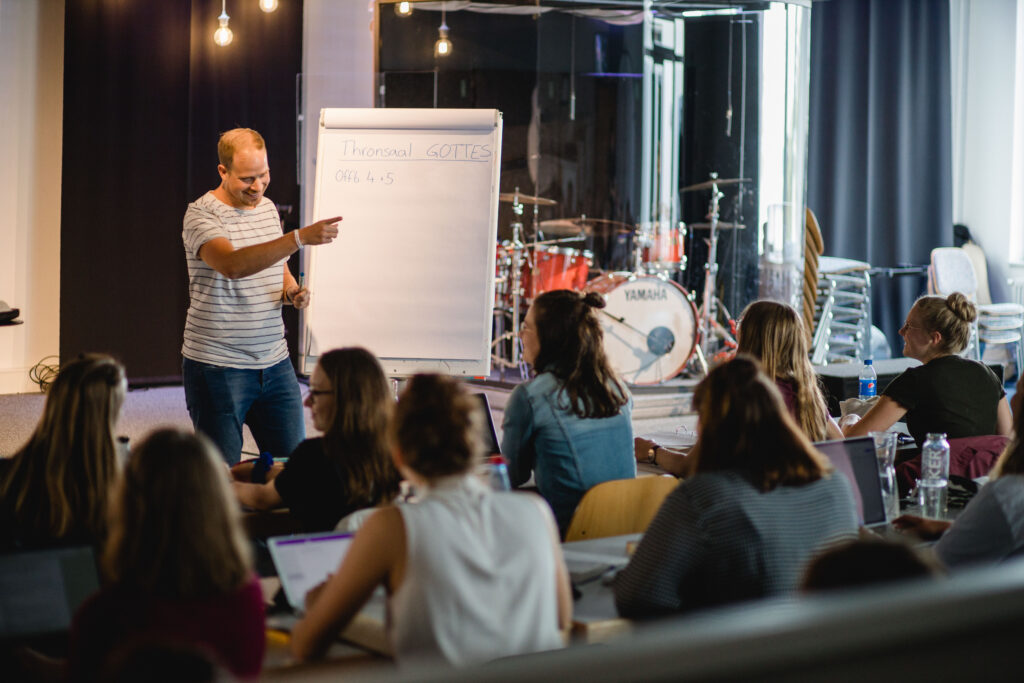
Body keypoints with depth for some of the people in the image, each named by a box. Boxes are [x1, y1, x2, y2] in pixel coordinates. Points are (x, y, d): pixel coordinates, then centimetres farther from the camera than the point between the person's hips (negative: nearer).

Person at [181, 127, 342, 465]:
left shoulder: (268, 208, 10)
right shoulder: (201, 215, -12)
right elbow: (232, 265, -32)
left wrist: (292, 290, 1)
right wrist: (301, 237, -38)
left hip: (275, 362, 6)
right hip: (217, 366, -6)